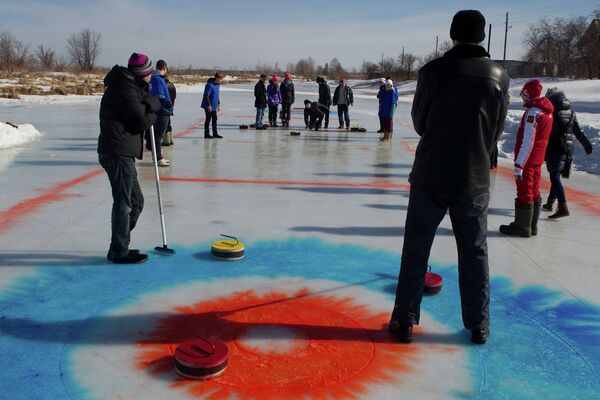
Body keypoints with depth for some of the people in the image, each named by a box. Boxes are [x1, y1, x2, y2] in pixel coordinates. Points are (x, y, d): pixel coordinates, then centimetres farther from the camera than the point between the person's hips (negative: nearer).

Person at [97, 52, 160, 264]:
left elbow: (155, 103, 11)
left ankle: (119, 247, 25)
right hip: (118, 153, -10)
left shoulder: (131, 86, 17)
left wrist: (149, 105, -9)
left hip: (121, 152, 11)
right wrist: (152, 117, 3)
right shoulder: (125, 89, -15)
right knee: (124, 203, -3)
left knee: (136, 200, 17)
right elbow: (141, 121, -16)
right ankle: (119, 252, 7)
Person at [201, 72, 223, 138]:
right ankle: (206, 134, 7)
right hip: (208, 106, -9)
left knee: (214, 119, 11)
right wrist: (209, 105, -22)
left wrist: (219, 104, 17)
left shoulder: (217, 84, 9)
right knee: (208, 119, -2)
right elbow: (206, 96, -21)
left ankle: (215, 133, 18)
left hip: (214, 106, 9)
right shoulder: (210, 85, -20)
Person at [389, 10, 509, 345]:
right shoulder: (500, 76, -3)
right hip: (475, 180, 2)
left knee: (416, 251, 8)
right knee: (475, 254, 13)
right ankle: (479, 327, 22)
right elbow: (497, 131, 5)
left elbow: (419, 123, 2)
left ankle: (405, 321, 13)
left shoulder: (433, 71, -9)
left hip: (430, 176, -2)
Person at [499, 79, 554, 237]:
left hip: (527, 159, -9)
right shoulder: (546, 111, 11)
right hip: (537, 159, 9)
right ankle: (531, 226, 24)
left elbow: (527, 141, -25)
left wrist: (519, 164, -26)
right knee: (534, 192, 15)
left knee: (524, 193, -1)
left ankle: (522, 227, 7)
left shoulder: (533, 112, -19)